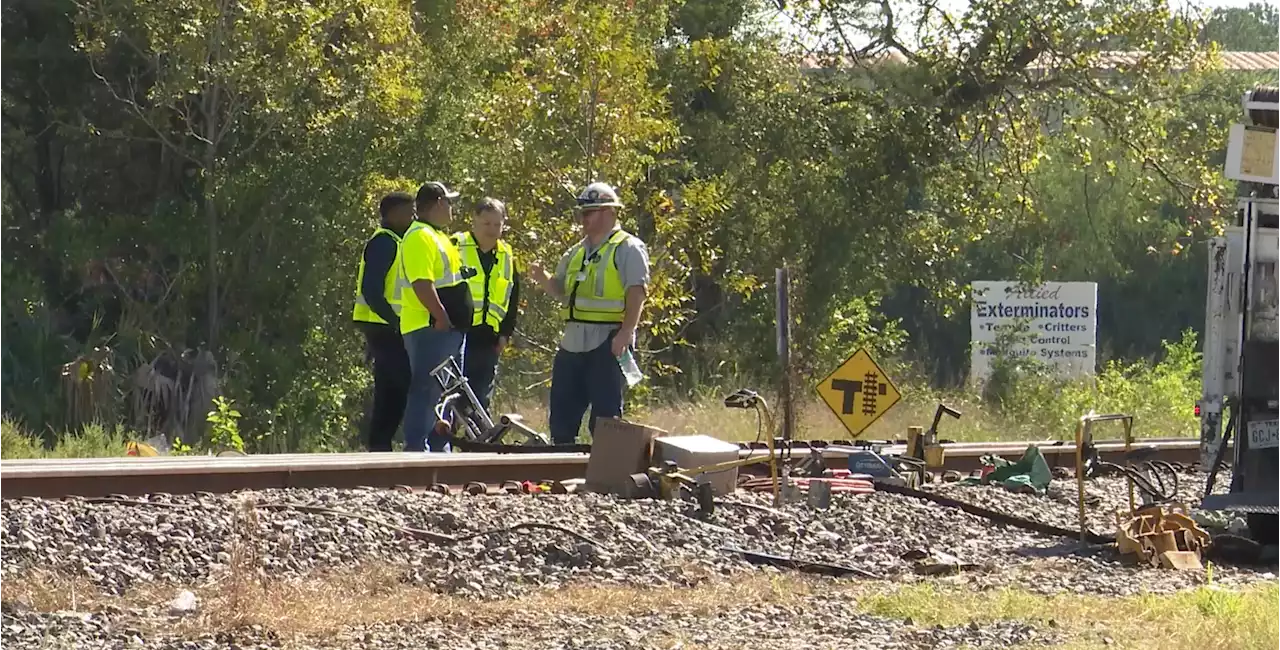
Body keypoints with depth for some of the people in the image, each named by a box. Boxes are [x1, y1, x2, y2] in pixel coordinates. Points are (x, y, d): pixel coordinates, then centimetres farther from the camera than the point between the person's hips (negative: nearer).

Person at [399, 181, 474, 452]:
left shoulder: (438, 237, 21)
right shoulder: (420, 238, -13)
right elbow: (422, 284, -23)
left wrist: (455, 321, 22)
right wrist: (441, 317, -25)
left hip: (449, 329, 11)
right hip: (429, 328, -11)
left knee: (447, 393, 13)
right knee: (426, 390, -13)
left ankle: (440, 447, 19)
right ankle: (416, 449, -15)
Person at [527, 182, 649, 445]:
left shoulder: (627, 249, -4)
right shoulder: (578, 252, 21)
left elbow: (636, 292, -13)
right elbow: (560, 289, 24)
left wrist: (626, 333, -23)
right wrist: (542, 278, 2)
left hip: (608, 343, -8)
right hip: (573, 341, 8)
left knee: (605, 414, -6)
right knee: (562, 414, 9)